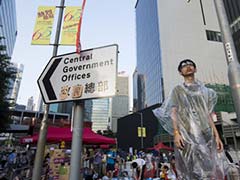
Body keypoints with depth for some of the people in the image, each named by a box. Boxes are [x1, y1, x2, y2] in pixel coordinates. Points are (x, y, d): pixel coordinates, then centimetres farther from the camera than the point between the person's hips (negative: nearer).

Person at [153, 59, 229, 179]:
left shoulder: (203, 90, 20)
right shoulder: (177, 90, 11)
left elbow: (208, 114, 15)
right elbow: (173, 113, 1)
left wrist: (216, 135, 5)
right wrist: (176, 133, -13)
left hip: (206, 134, 4)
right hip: (187, 134, -3)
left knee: (212, 169, 2)